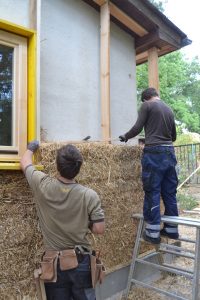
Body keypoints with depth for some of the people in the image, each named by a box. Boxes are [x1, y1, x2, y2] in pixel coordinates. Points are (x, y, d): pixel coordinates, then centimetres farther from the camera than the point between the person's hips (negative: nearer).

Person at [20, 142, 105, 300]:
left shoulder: (43, 186, -15)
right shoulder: (89, 195, -18)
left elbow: (25, 163, 3)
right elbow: (99, 229, -12)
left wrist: (31, 148, 23)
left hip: (54, 262, 1)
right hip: (81, 261, -1)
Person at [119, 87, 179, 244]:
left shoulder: (147, 105, 0)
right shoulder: (169, 109, 17)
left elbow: (138, 128, -4)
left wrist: (125, 136, 13)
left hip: (154, 153, -6)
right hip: (169, 152, 6)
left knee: (152, 193, 0)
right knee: (170, 192, 12)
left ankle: (153, 232, 5)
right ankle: (171, 229, 22)